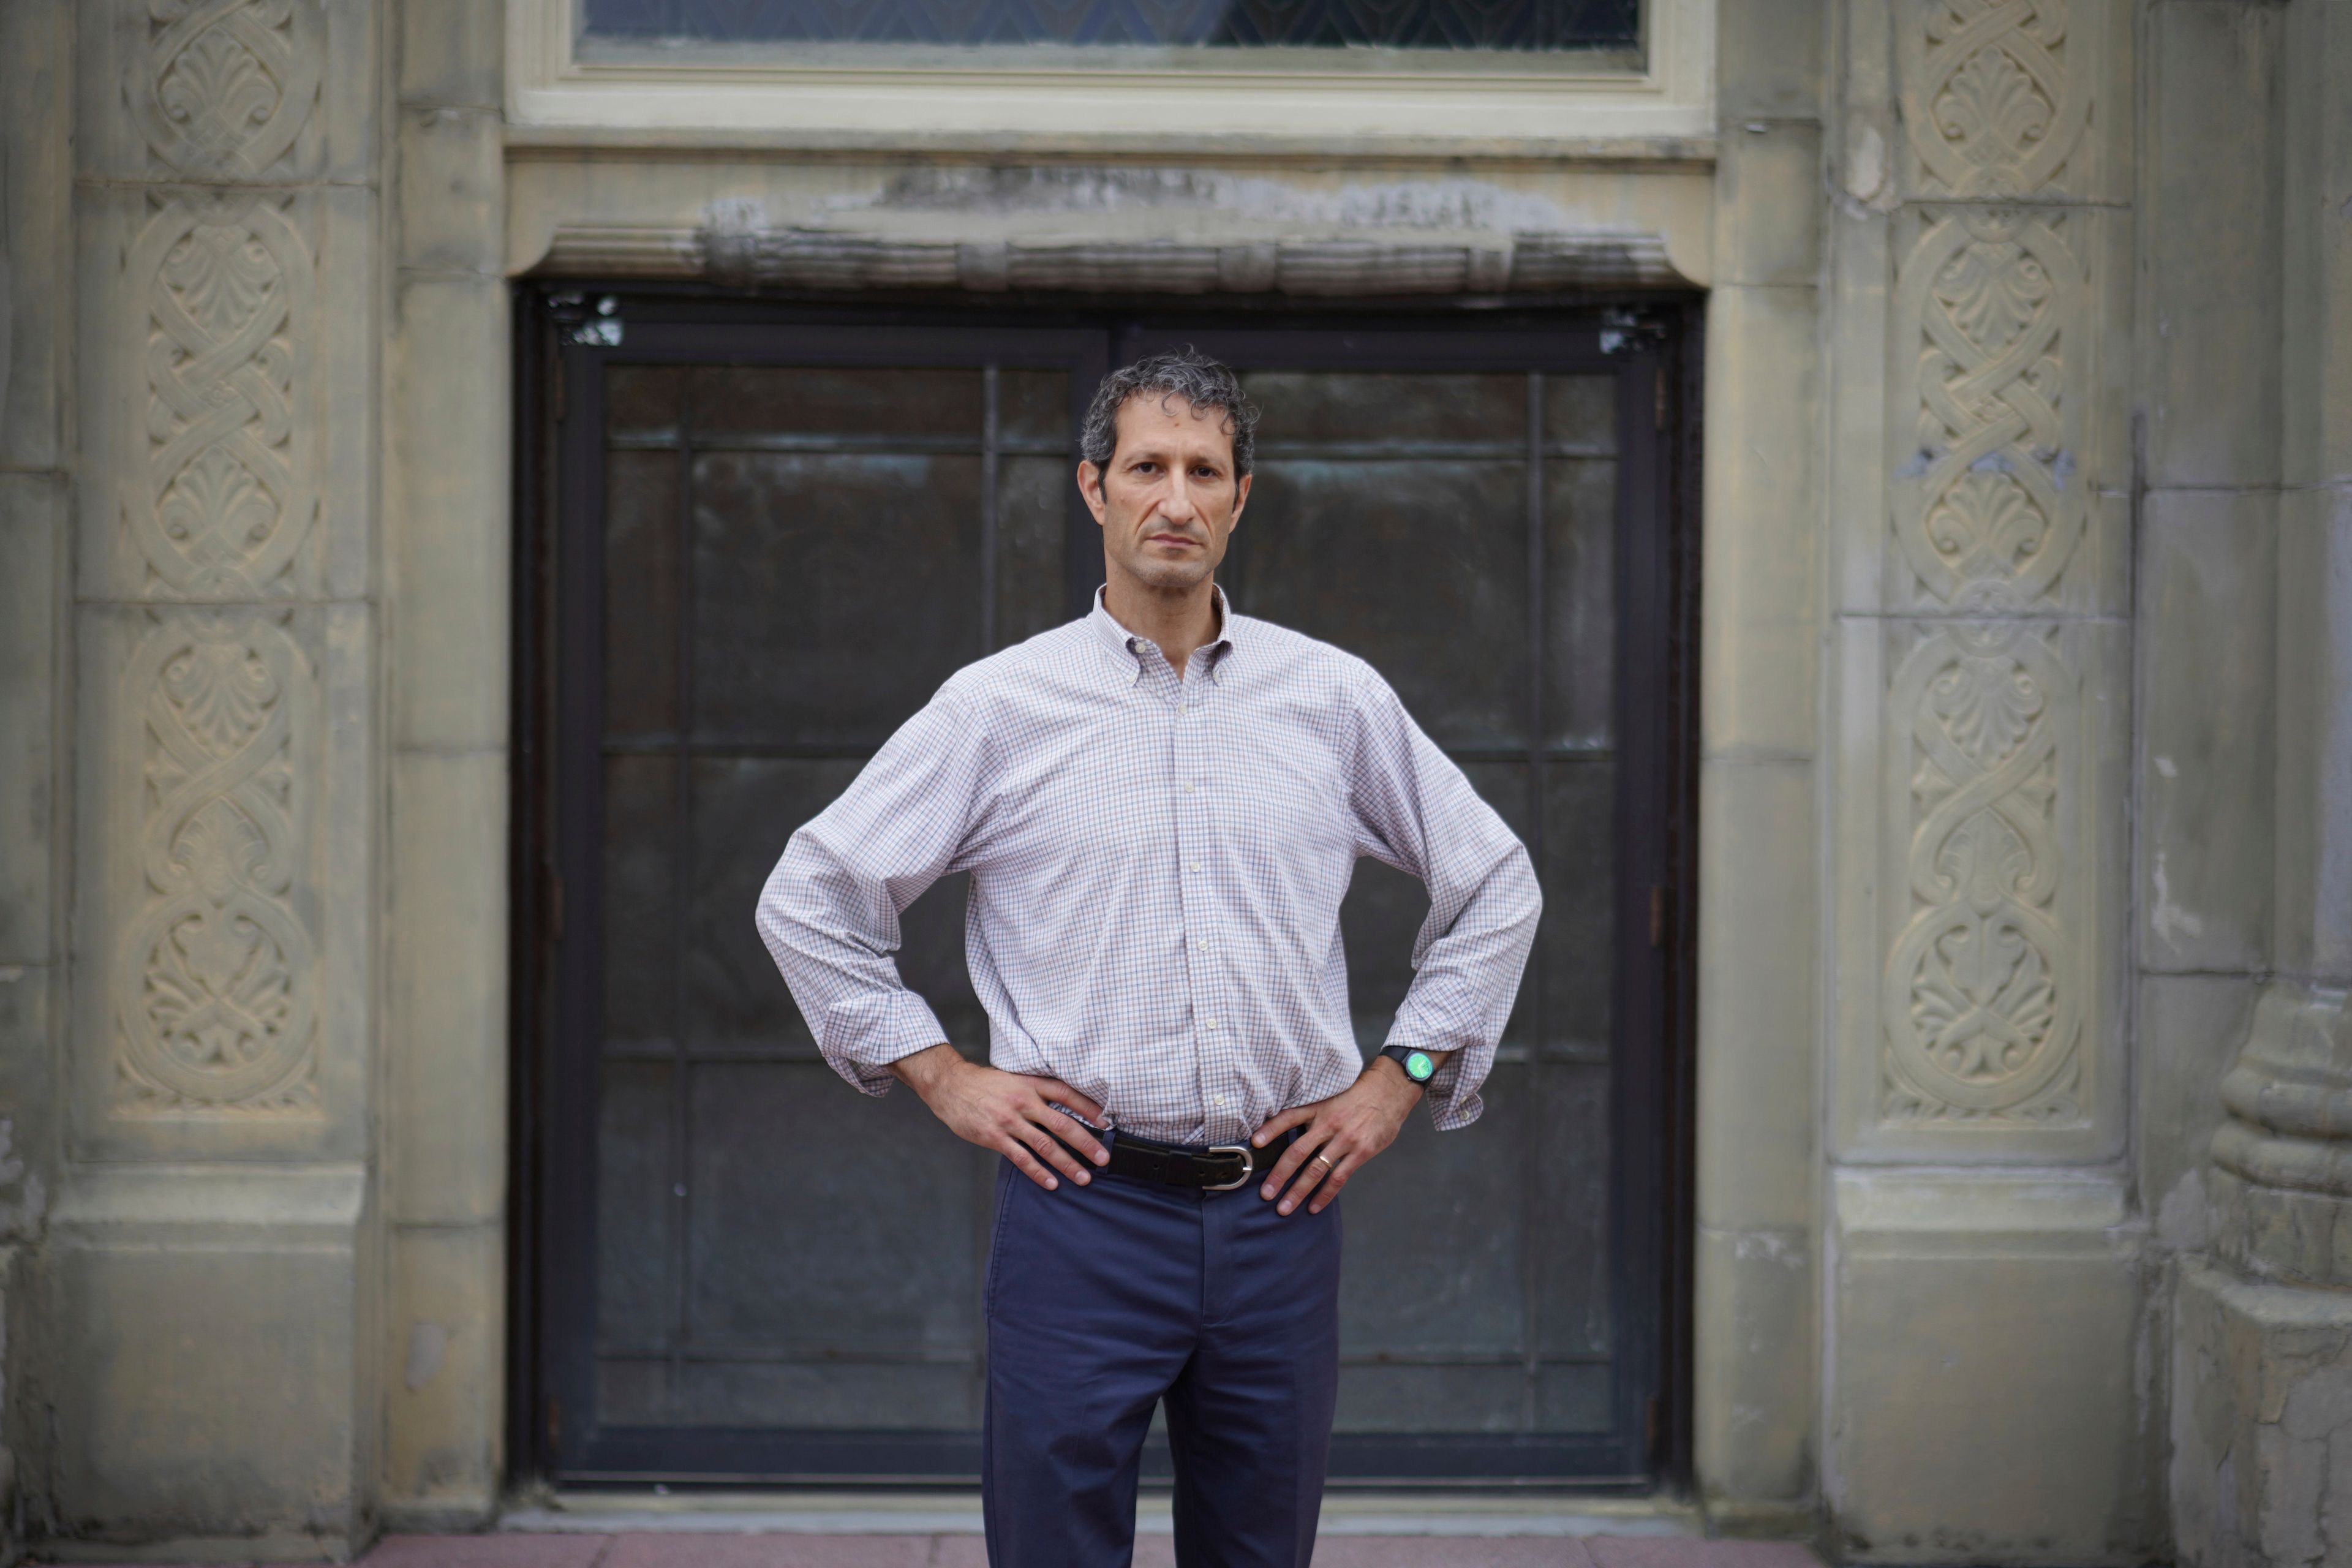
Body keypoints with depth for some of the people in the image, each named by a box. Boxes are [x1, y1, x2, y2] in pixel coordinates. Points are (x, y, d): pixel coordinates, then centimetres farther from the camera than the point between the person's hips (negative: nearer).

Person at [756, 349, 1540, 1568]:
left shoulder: (1336, 698, 6)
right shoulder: (999, 706, 1)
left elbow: (1494, 886, 17)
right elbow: (810, 900, 6)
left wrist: (1400, 1076, 9)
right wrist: (942, 1076, 1)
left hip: (1280, 1212, 2)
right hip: (1082, 1209, -2)